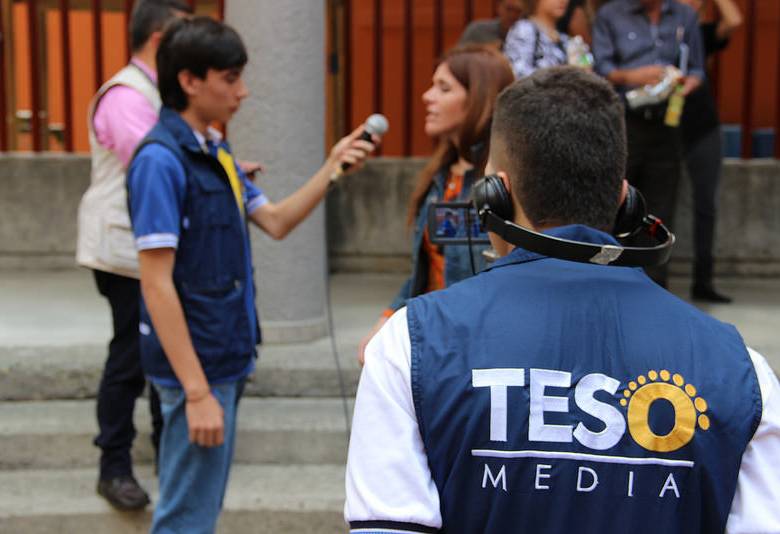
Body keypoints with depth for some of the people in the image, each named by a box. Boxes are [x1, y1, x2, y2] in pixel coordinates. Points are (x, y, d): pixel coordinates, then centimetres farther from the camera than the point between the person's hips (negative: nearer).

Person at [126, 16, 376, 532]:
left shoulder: (214, 151, 9)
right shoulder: (161, 160, -18)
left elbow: (276, 222, 16)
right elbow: (157, 284, -21)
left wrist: (332, 169, 2)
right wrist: (196, 391, -22)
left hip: (228, 358, 9)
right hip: (197, 368, -9)